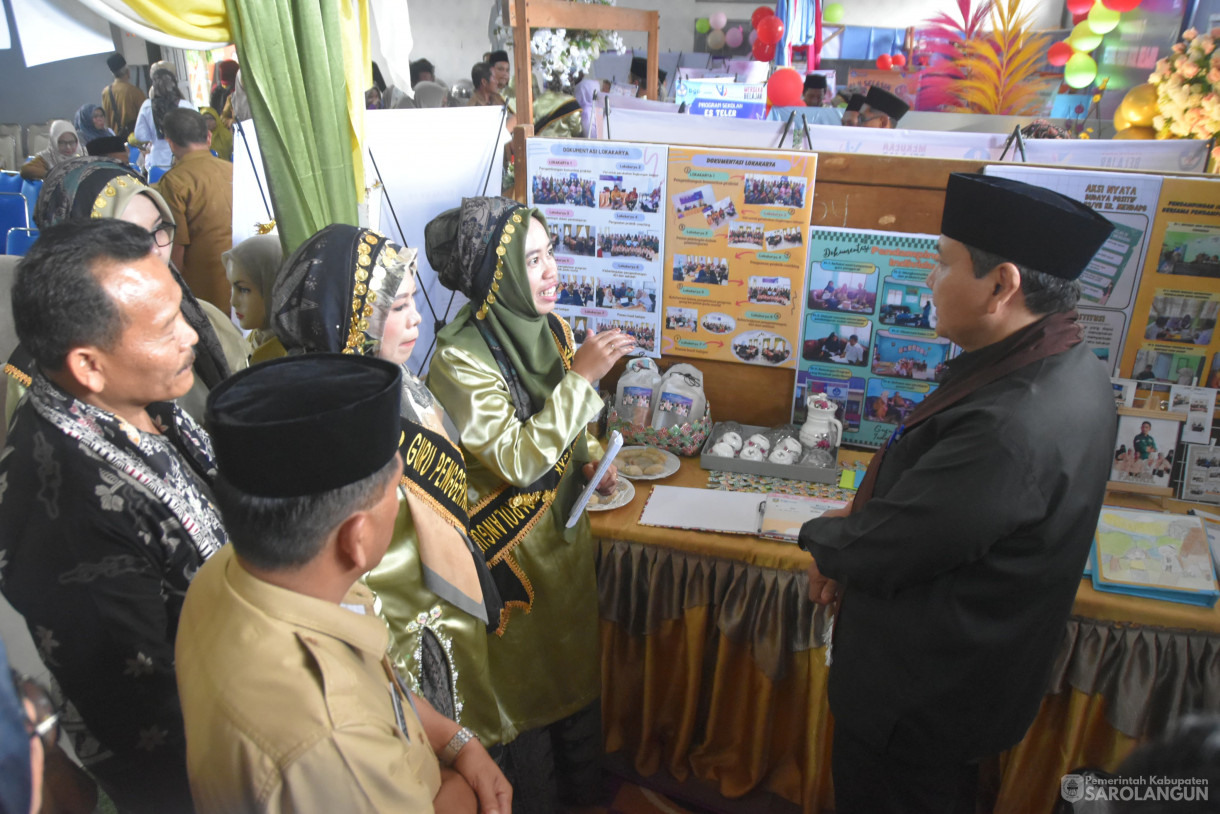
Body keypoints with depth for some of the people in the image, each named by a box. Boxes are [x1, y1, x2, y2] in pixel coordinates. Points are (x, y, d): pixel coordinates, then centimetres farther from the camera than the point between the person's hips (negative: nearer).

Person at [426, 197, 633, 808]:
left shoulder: (550, 329, -1)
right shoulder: (459, 358, -24)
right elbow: (515, 460, -29)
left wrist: (588, 459, -4)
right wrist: (581, 375, -31)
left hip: (564, 530, 7)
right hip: (509, 547, -7)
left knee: (579, 672, 23)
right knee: (527, 693, 13)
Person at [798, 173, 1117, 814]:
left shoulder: (1013, 427, -37)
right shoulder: (1057, 364, -3)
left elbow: (879, 553, -27)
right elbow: (935, 482, 7)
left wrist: (819, 535, -6)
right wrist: (855, 525, -3)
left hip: (925, 693, -9)